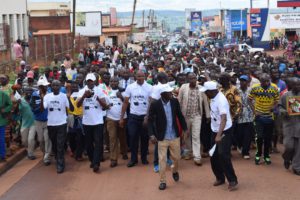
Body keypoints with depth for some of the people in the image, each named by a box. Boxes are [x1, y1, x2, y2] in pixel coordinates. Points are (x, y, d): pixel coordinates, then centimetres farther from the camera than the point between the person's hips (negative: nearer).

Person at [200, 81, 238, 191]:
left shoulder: (221, 100, -26)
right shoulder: (214, 98, -1)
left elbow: (224, 119, -35)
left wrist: (219, 135, -43)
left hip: (225, 131, -8)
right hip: (215, 131, 8)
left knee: (223, 156, -11)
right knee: (214, 156, 11)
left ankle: (232, 180, 0)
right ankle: (220, 178, 26)